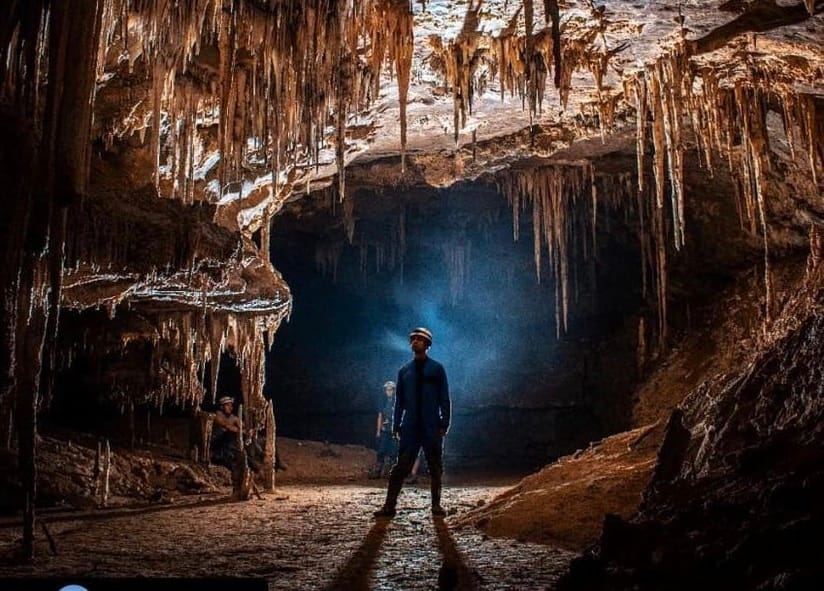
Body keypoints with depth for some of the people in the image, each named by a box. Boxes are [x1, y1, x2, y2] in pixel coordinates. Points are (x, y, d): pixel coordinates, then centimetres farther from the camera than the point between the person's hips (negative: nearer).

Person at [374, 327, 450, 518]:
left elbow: (444, 399, 2)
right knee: (401, 467, -4)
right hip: (410, 427, 1)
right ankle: (389, 506, -3)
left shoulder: (437, 369, 3)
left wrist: (444, 424, -5)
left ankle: (436, 505, 16)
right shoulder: (404, 371, 9)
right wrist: (396, 425, 3)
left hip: (432, 428, -1)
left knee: (435, 468, 6)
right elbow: (399, 401, 10)